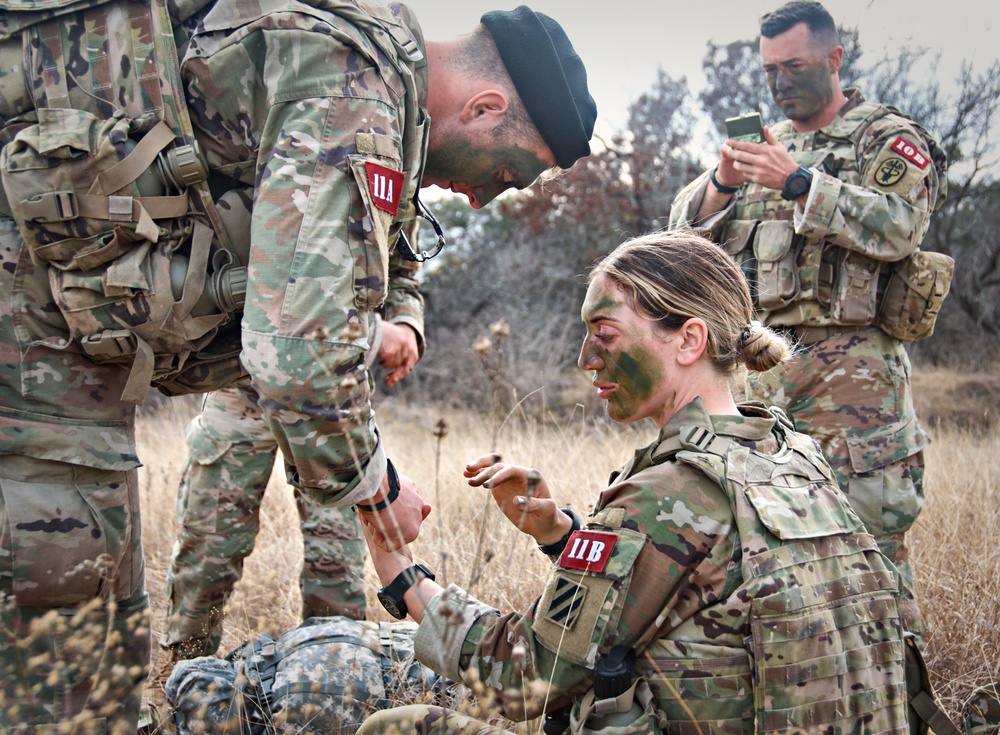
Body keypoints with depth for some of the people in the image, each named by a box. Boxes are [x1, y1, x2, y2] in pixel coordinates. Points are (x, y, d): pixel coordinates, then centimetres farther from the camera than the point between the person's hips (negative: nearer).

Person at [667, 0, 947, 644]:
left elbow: (899, 227, -15)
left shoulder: (889, 138, 4)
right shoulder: (767, 144, 21)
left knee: (870, 533, -10)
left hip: (853, 369, -6)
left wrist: (799, 182, -19)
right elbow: (687, 231, 14)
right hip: (761, 367, 6)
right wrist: (722, 181, -6)